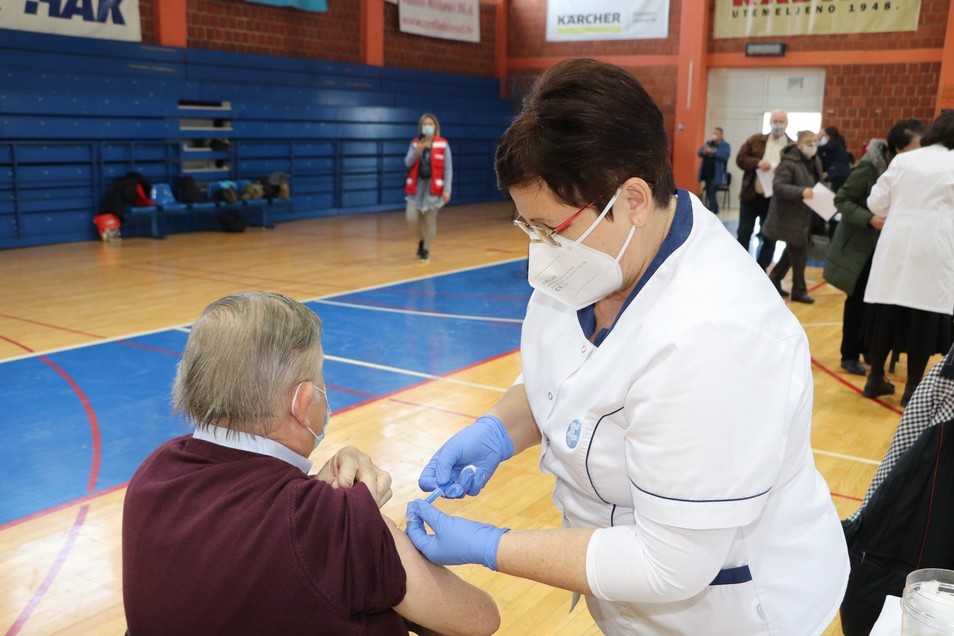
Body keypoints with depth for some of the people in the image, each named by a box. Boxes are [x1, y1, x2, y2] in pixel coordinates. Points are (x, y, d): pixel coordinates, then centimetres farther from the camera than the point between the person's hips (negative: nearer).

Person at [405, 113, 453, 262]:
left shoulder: (443, 145, -3)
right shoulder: (415, 143, 7)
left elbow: (448, 168, -4)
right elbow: (408, 163, -1)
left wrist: (447, 189, -10)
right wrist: (417, 151, -19)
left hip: (433, 186, -3)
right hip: (417, 185, 3)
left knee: (430, 220, 1)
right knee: (411, 217, -4)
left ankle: (426, 250, 16)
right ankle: (421, 239, 25)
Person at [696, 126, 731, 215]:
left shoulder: (726, 146, -2)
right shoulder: (708, 143, 13)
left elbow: (725, 156, -18)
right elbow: (699, 153, 7)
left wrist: (713, 152, -26)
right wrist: (704, 151, -17)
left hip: (716, 175, -5)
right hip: (706, 173, 6)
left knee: (711, 193, -15)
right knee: (708, 192, 7)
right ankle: (715, 210, 24)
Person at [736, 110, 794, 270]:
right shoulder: (755, 140, 4)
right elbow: (740, 159, -1)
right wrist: (758, 163, -18)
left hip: (774, 200, 0)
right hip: (751, 196, 1)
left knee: (769, 238, 7)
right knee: (744, 234, 5)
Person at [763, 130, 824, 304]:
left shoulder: (816, 161, 9)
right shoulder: (789, 162, -17)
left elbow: (818, 184, 20)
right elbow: (778, 186, -26)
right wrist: (801, 192, -39)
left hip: (806, 216, 9)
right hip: (790, 216, -8)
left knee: (793, 251, 16)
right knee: (799, 253, -3)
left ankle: (774, 279, 32)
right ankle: (799, 290, 10)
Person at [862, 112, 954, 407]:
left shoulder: (903, 160, 7)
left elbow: (876, 202, 6)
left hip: (896, 245, 4)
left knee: (887, 313, 12)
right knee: (924, 318, 4)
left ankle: (876, 378, 21)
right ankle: (913, 388, 10)